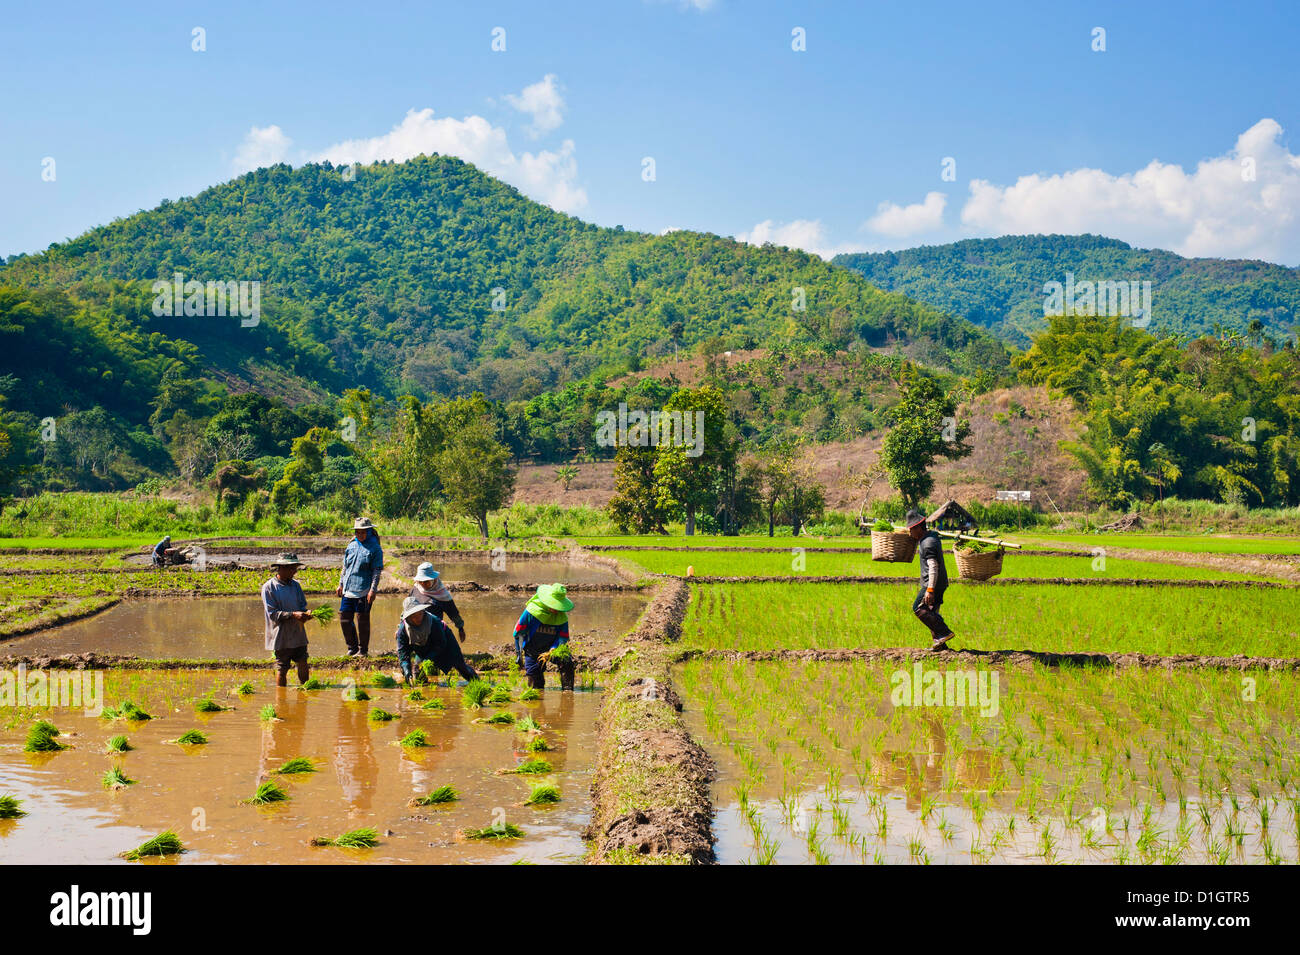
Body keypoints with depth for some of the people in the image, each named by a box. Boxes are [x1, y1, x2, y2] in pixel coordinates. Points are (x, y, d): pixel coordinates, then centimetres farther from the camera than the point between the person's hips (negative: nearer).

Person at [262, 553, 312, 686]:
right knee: (282, 669, 3)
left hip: (298, 635, 5)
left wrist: (304, 614, -9)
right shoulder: (269, 587, -8)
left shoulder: (295, 585, 10)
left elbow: (303, 605, 15)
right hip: (281, 638, -5)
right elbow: (272, 614, -13)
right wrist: (293, 615, -24)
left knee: (303, 664, 3)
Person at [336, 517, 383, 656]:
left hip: (364, 592, -6)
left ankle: (363, 650, 13)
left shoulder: (374, 548, -5)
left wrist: (373, 590, -14)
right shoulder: (351, 545, 12)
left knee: (362, 620, 0)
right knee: (344, 618, 5)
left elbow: (377, 571, -8)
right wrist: (341, 584, 17)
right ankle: (352, 647, 19)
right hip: (348, 590, 6)